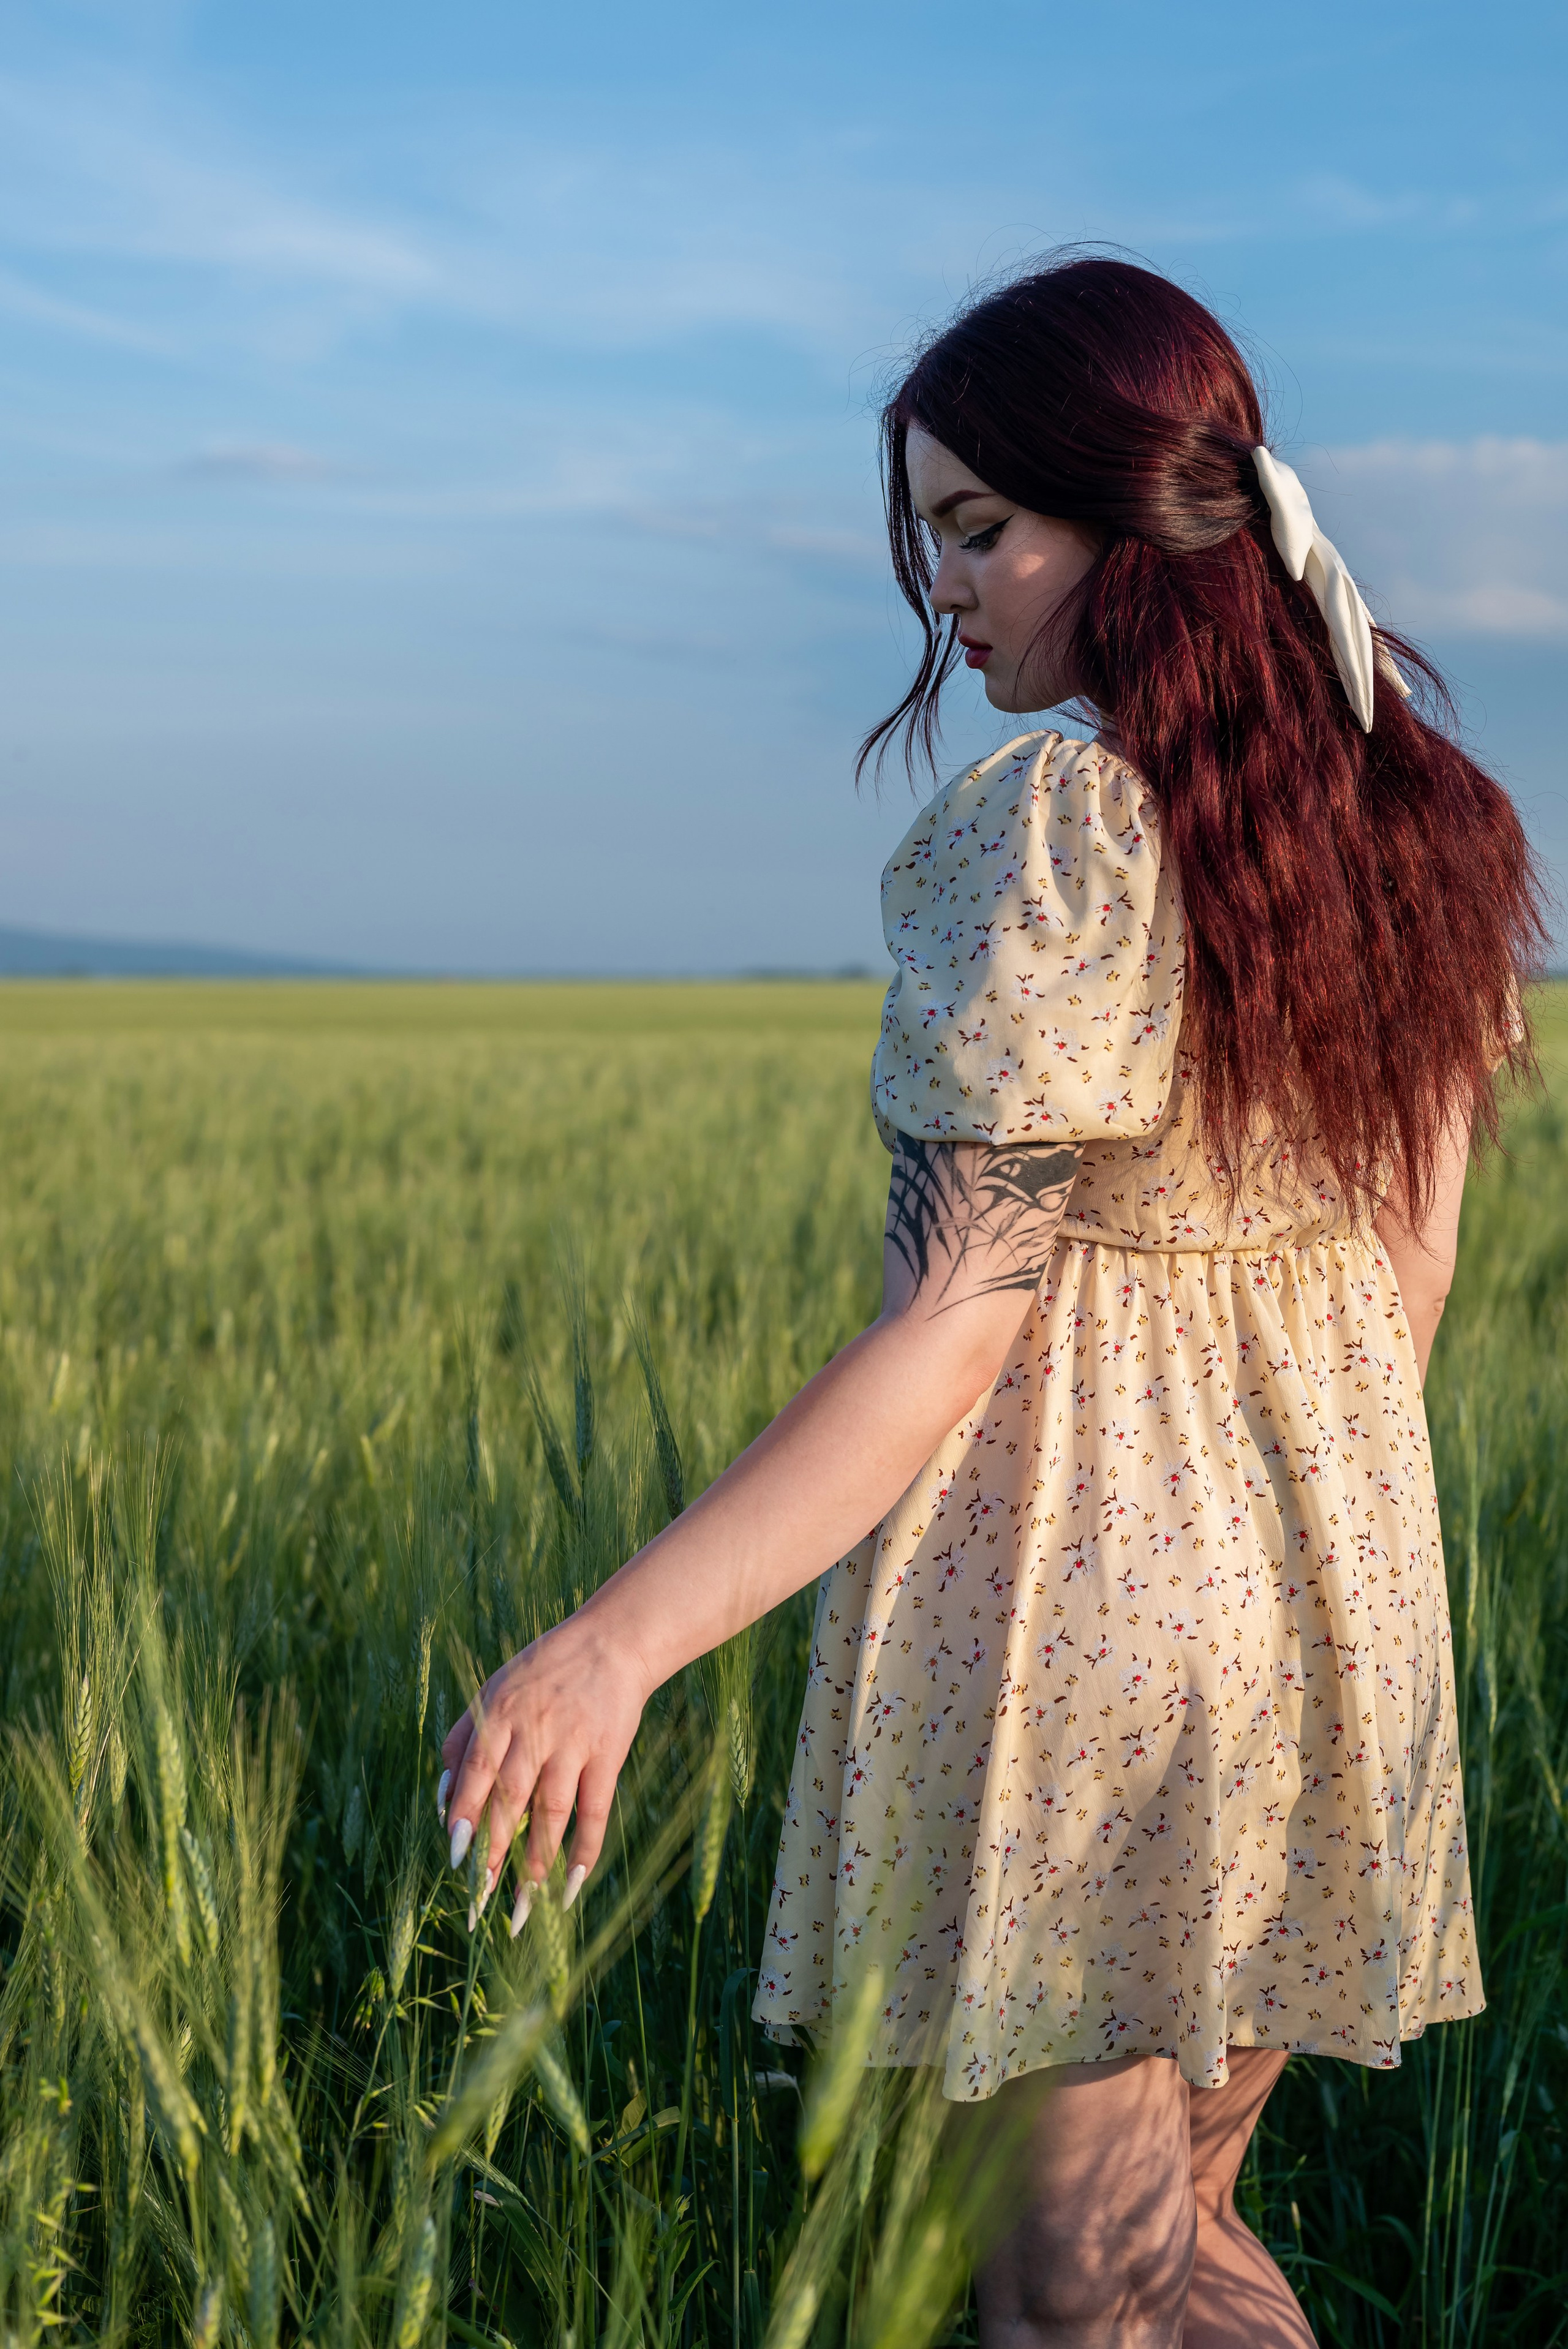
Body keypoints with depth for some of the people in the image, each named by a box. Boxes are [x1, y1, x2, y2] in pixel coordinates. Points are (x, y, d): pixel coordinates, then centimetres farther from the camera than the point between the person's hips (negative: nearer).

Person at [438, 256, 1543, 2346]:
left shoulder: (1057, 831, -19)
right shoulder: (1411, 806, 4)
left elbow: (959, 1326, -23)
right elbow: (1411, 1266, 9)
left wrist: (615, 1642, -24)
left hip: (1074, 1593, -7)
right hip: (1330, 1602, 8)